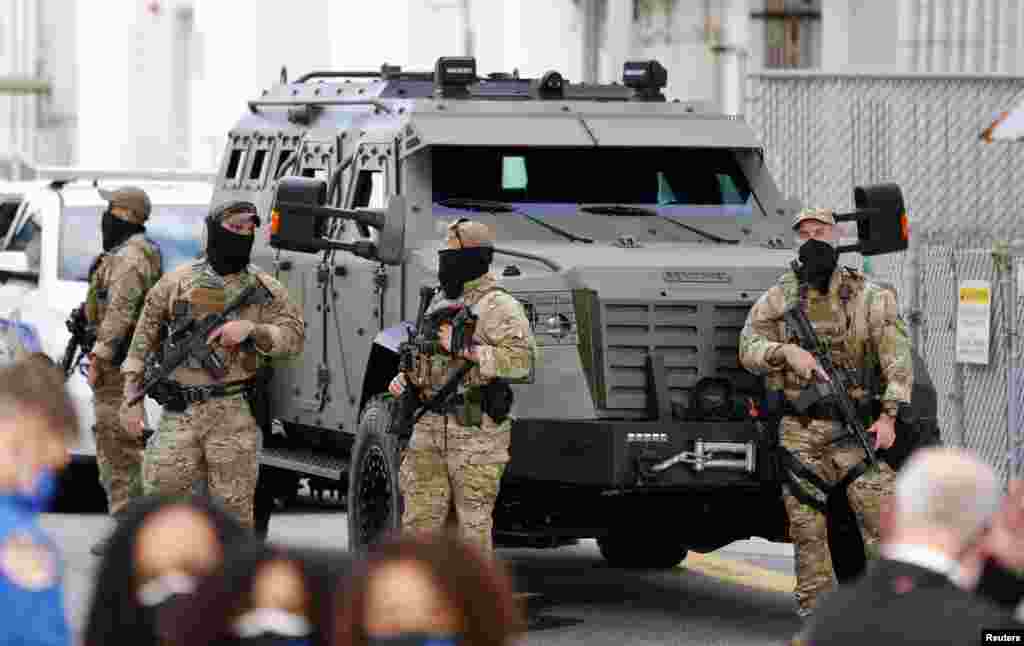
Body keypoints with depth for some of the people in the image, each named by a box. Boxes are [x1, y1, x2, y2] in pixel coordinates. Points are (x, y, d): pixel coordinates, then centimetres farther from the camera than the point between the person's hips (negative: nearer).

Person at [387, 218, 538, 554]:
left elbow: (522, 358, -21)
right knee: (420, 520, 4)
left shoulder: (497, 306, -6)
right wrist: (405, 379, 10)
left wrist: (466, 349, -24)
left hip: (475, 431, -7)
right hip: (430, 428, 8)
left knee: (473, 523, -2)